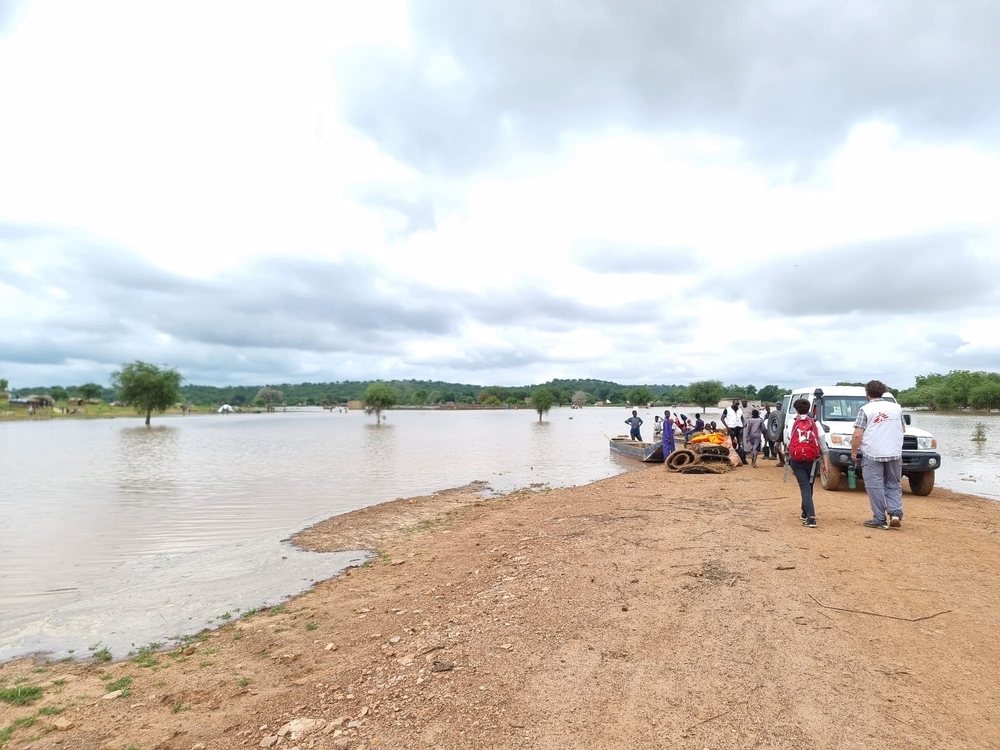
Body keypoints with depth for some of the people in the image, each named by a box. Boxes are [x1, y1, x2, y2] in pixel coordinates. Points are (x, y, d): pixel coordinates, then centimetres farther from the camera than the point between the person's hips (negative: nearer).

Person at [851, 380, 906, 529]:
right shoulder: (896, 407, 7)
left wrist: (854, 451, 0)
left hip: (872, 455, -4)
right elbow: (903, 429, 17)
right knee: (893, 485, 16)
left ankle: (880, 520, 4)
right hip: (894, 453, 4)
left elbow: (857, 435, -12)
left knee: (875, 486, 2)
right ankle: (896, 513, 1)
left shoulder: (865, 410, -7)